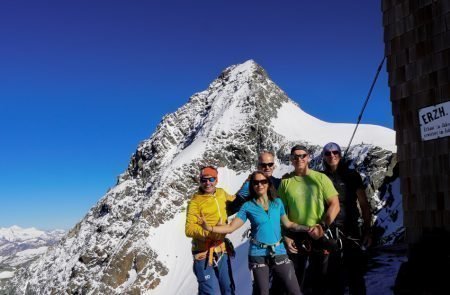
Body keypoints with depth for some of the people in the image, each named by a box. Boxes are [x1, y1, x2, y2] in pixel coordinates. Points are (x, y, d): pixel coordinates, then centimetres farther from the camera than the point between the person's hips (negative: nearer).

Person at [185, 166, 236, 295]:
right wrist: (210, 232, -30)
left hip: (222, 251, 7)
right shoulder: (195, 201, -10)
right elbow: (189, 229, -17)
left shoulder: (221, 193, 8)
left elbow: (233, 200, 31)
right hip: (204, 254, -6)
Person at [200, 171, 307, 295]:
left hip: (279, 253, 2)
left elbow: (288, 224, 14)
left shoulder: (277, 202, 5)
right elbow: (231, 227, -6)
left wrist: (308, 228, 4)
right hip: (258, 255, -2)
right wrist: (210, 228, -20)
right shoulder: (248, 206, -2)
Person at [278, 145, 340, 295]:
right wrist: (286, 236, -2)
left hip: (319, 236, -1)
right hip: (296, 237, 1)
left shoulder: (321, 178, -3)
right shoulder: (286, 181, 1)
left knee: (319, 275, 12)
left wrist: (322, 226, -17)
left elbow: (335, 205, -5)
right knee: (296, 276, 14)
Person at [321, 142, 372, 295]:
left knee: (355, 274, -1)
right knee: (335, 275, 6)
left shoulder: (351, 175, 4)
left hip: (351, 231, -1)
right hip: (329, 232, 1)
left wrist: (367, 231, -3)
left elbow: (363, 204, 4)